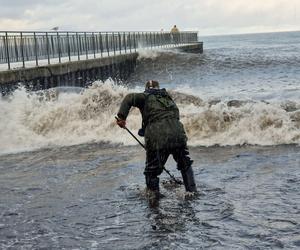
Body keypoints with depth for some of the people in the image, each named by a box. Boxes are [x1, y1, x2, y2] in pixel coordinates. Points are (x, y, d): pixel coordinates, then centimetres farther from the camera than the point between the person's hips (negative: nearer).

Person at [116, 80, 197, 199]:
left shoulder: (146, 97, 11)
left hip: (157, 138, -4)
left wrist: (121, 116, -8)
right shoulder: (168, 98, 28)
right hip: (178, 134, 4)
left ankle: (153, 195, 16)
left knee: (151, 171, 13)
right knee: (185, 165, 26)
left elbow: (130, 98, -5)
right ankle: (192, 191, 27)